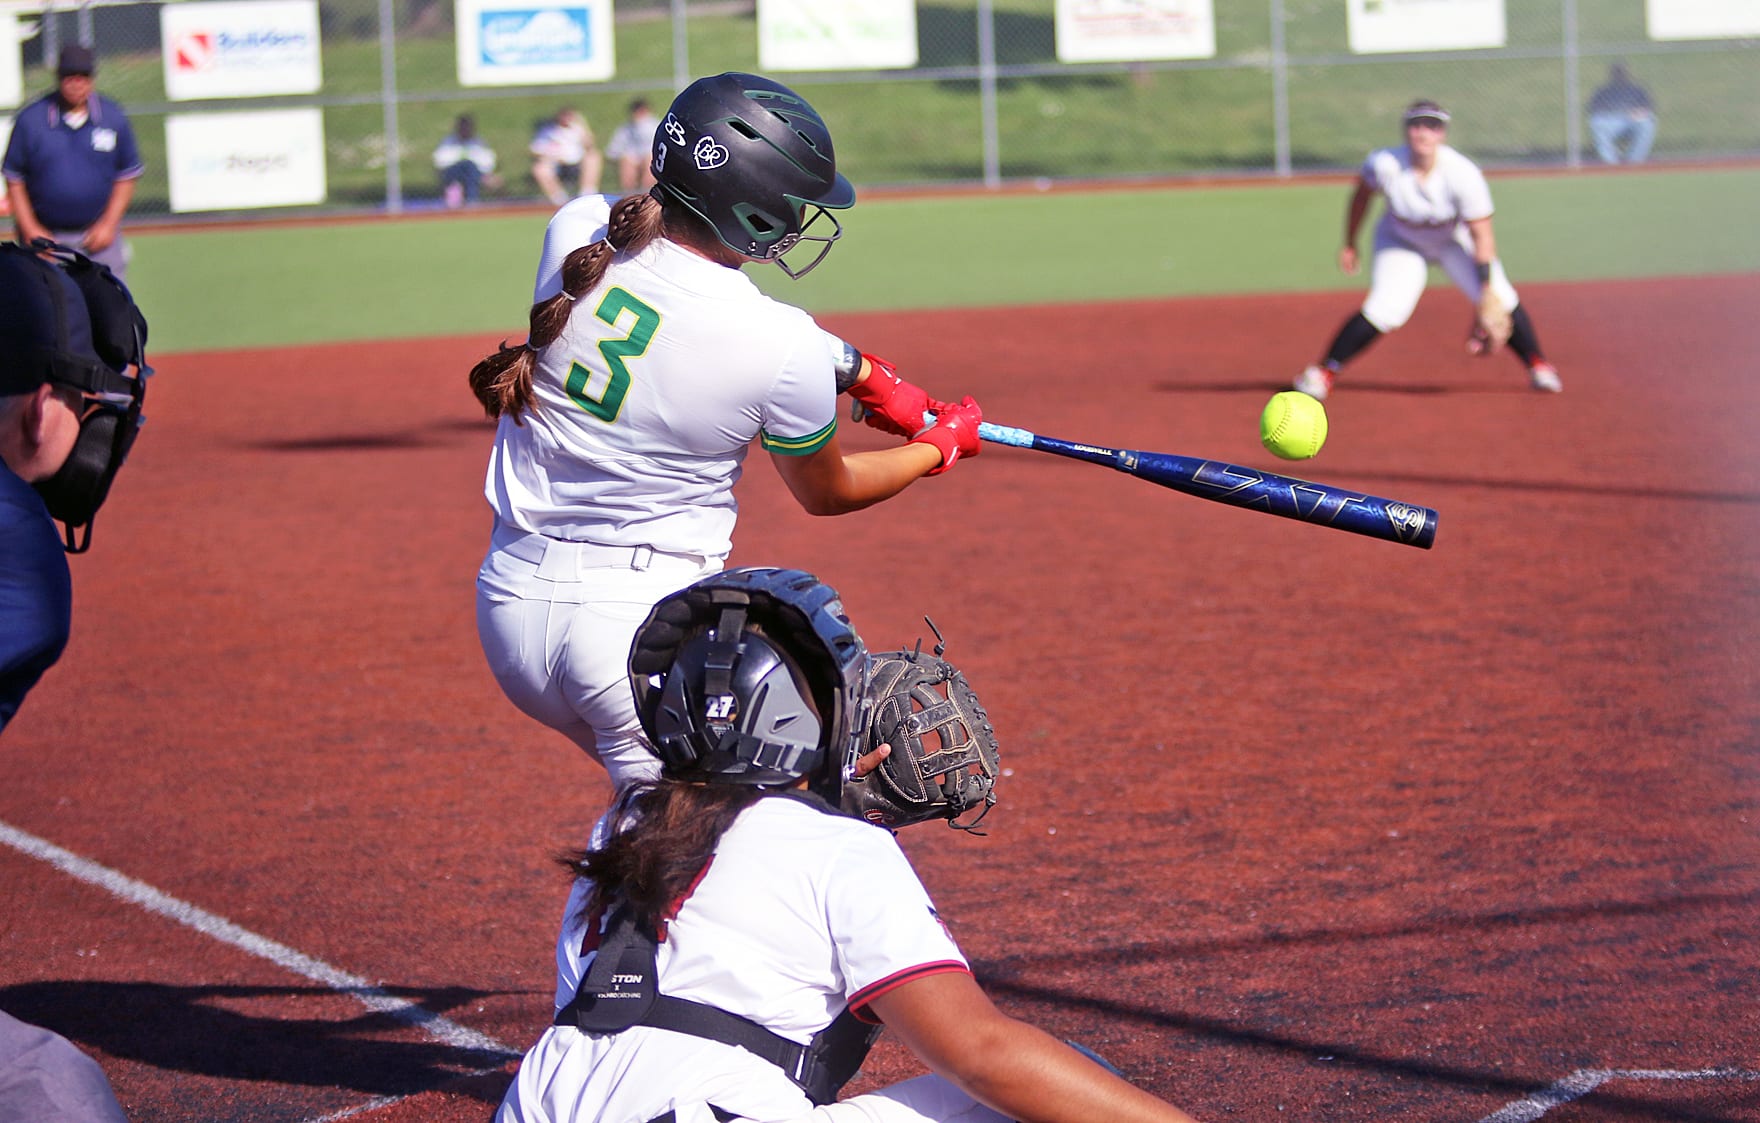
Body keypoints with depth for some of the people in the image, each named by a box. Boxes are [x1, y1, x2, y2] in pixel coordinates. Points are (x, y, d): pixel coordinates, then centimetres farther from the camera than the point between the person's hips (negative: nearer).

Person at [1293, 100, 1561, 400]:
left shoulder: (1463, 174, -30)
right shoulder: (1383, 164, -28)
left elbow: (1481, 234, -24)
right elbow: (1362, 195, -6)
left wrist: (1486, 287, -29)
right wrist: (1349, 245, 2)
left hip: (1456, 241, 1)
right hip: (1401, 242, -1)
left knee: (1501, 299, -15)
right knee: (1385, 310, -21)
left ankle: (1537, 365, 6)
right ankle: (1324, 371, -9)